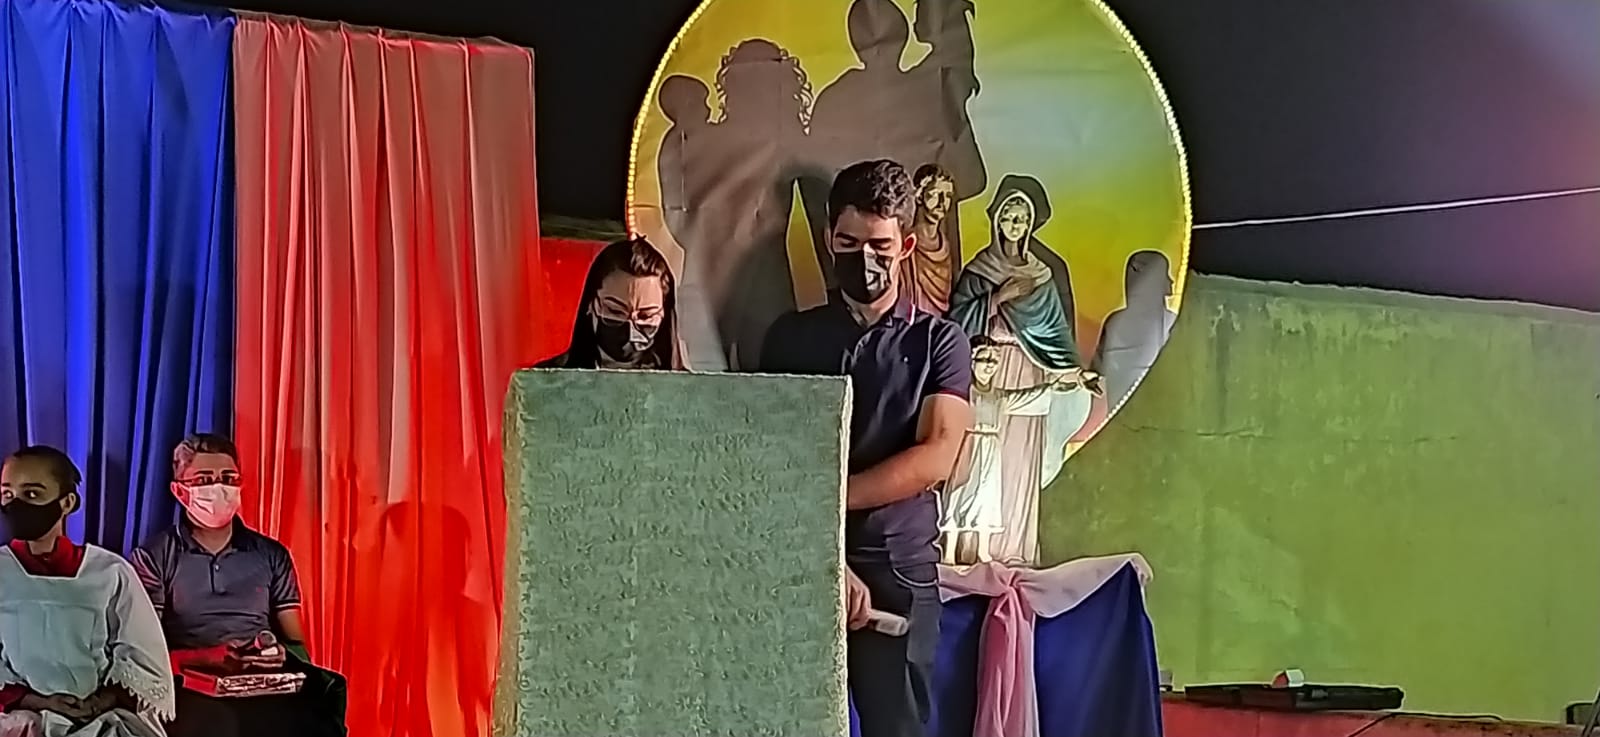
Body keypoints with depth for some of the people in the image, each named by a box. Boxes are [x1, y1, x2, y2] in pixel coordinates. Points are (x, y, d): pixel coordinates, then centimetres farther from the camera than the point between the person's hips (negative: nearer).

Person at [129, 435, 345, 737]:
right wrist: (214, 657, -16)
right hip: (191, 692, -3)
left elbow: (295, 643, 16)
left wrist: (281, 655, -8)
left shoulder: (272, 555, 18)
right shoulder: (153, 558, 8)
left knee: (320, 697, -29)